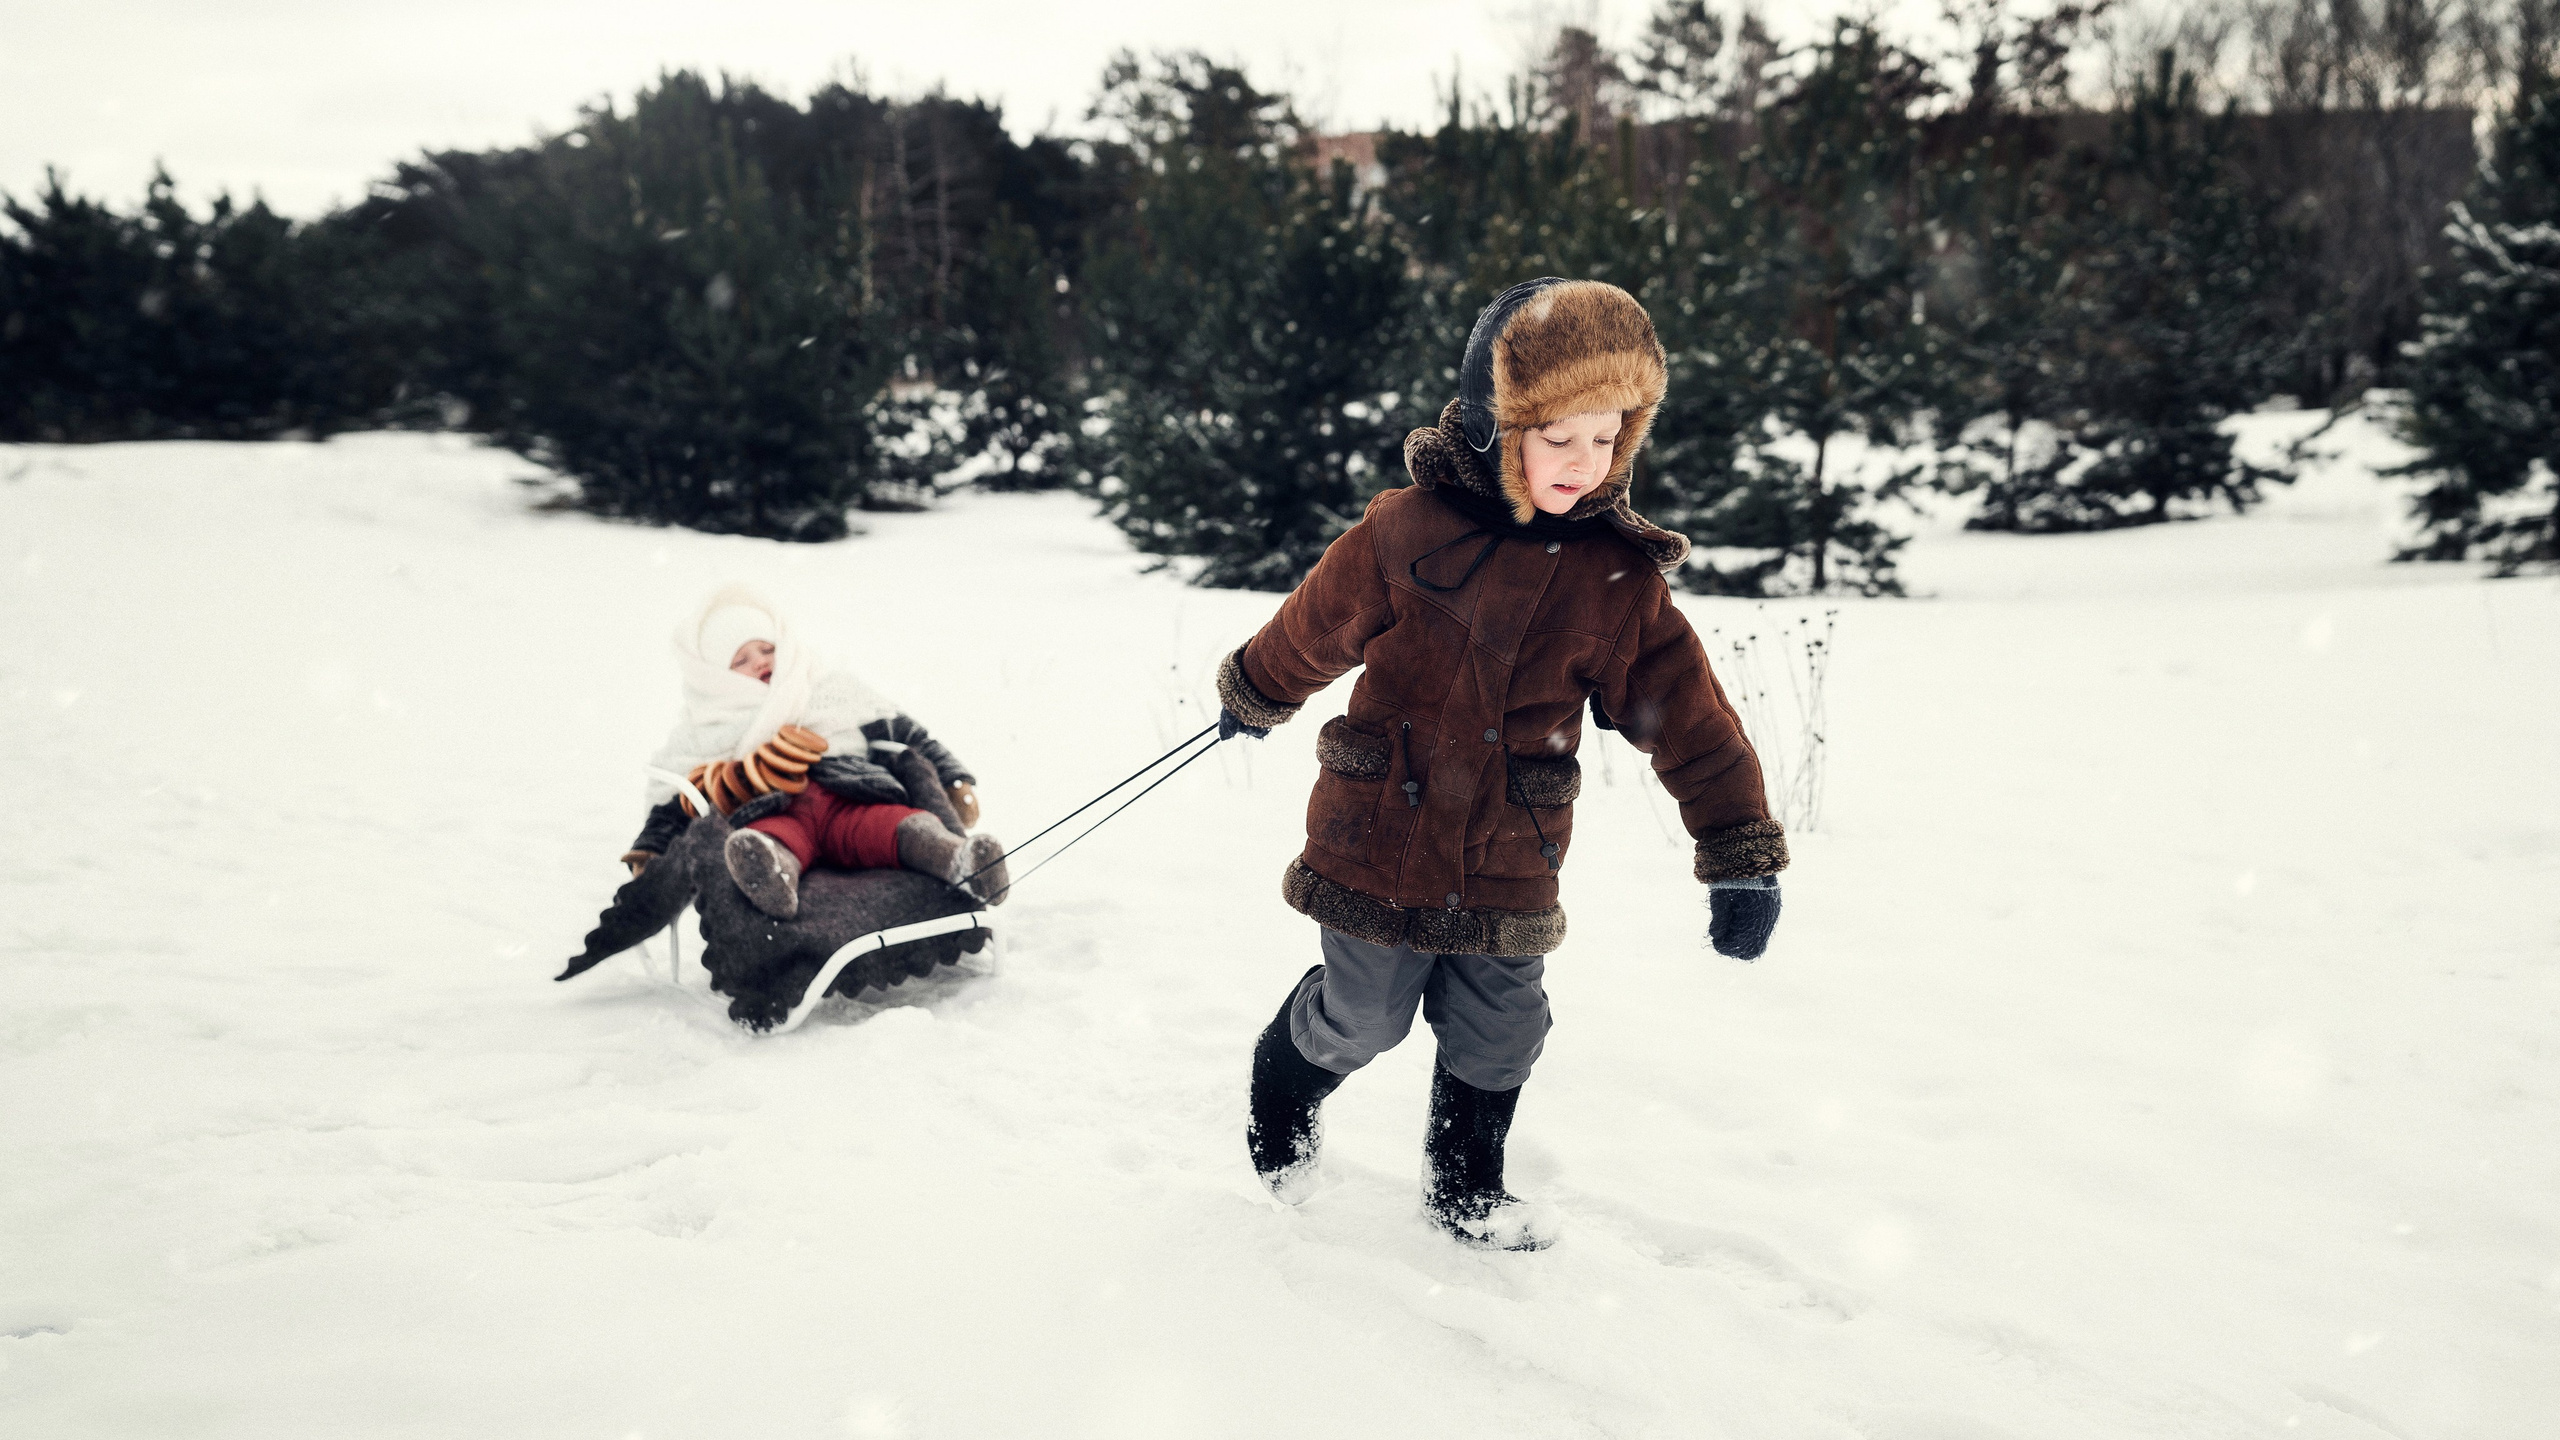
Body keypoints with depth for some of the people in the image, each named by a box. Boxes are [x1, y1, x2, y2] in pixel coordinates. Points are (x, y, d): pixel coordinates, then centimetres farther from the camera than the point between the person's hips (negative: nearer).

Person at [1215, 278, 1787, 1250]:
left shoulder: (1617, 575, -4)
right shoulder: (1405, 530, -13)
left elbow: (1683, 712, -1)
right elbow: (1317, 624, 4)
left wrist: (1741, 852, -3)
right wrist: (1253, 696, 21)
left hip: (1509, 864, 3)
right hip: (1378, 838, -2)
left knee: (1498, 1034, 11)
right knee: (1360, 1017, 9)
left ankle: (1465, 1187, 36)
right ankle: (1279, 1101, 42)